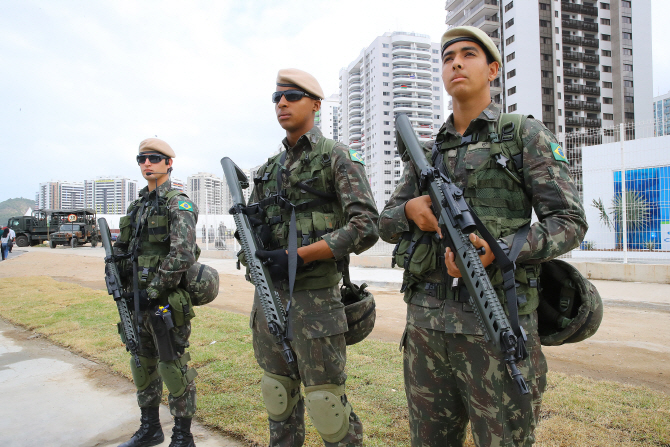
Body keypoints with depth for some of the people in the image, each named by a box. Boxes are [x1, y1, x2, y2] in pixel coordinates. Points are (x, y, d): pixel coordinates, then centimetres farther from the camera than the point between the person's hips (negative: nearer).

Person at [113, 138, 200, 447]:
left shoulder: (178, 203, -11)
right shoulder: (137, 206, 14)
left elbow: (183, 255, -22)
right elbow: (121, 249, 19)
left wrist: (153, 291, -19)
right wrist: (119, 282, 2)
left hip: (167, 301, -8)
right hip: (138, 300, 8)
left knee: (173, 368, 1)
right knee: (143, 365, 18)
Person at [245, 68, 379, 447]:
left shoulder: (337, 156, -5)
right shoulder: (270, 168, 15)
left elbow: (366, 227, -15)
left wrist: (298, 255, -18)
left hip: (314, 298, -6)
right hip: (268, 293, 7)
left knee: (326, 402, 1)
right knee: (278, 396, 19)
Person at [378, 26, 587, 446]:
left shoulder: (526, 135, 2)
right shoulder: (426, 152, 14)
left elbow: (570, 221, -3)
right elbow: (386, 223, 16)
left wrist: (500, 251, -20)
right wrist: (410, 210, -7)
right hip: (425, 323, 4)